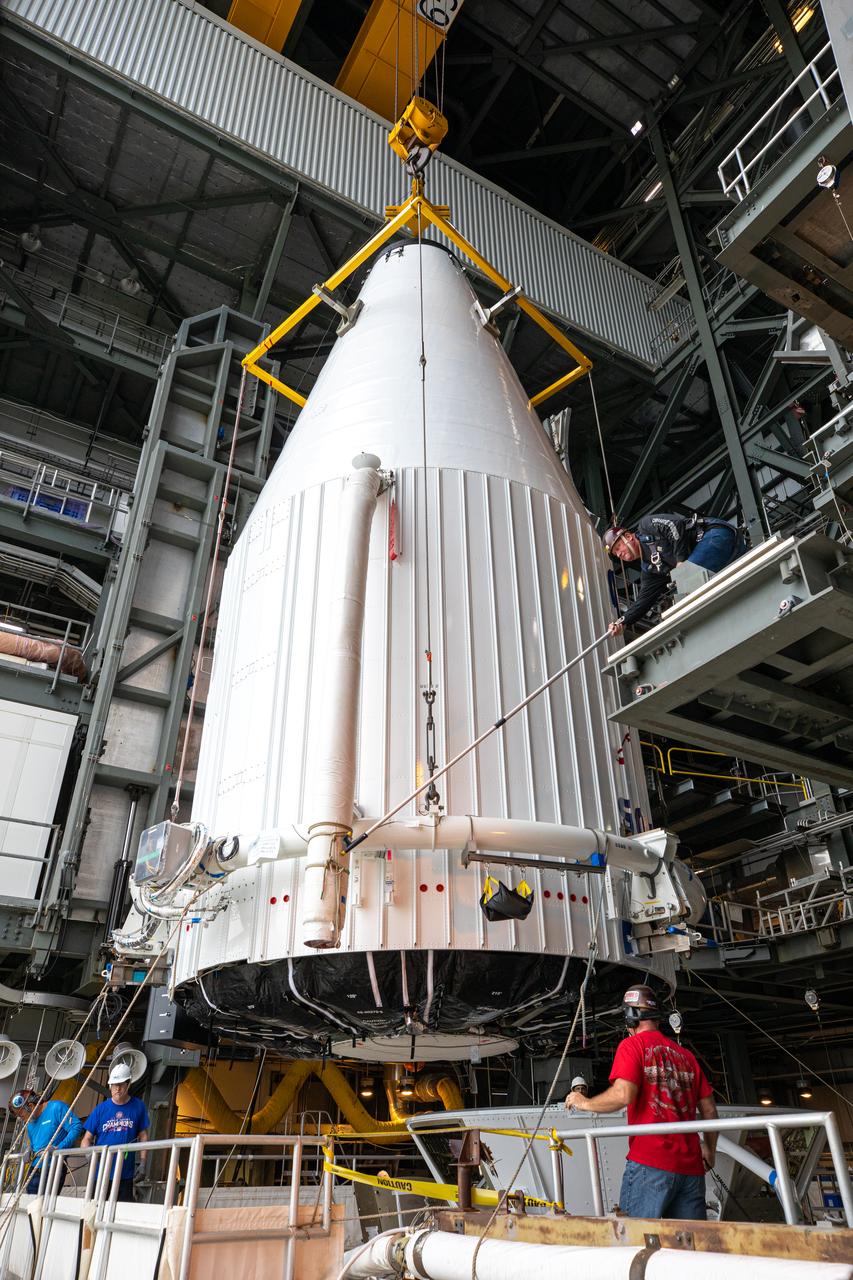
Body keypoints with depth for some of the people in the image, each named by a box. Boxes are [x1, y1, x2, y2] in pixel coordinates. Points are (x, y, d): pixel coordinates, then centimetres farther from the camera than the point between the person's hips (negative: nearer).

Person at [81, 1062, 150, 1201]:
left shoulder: (138, 1106, -1)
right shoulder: (101, 1109, 0)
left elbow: (143, 1136, 4)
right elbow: (87, 1139, 4)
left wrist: (142, 1163, -3)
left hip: (126, 1175, 0)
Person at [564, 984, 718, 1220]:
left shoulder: (632, 1045, -1)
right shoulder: (685, 1054, 17)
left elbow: (623, 1095, -15)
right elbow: (709, 1109, 18)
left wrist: (584, 1103, 0)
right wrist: (710, 1149, 34)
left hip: (649, 1161, -6)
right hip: (690, 1166, 6)